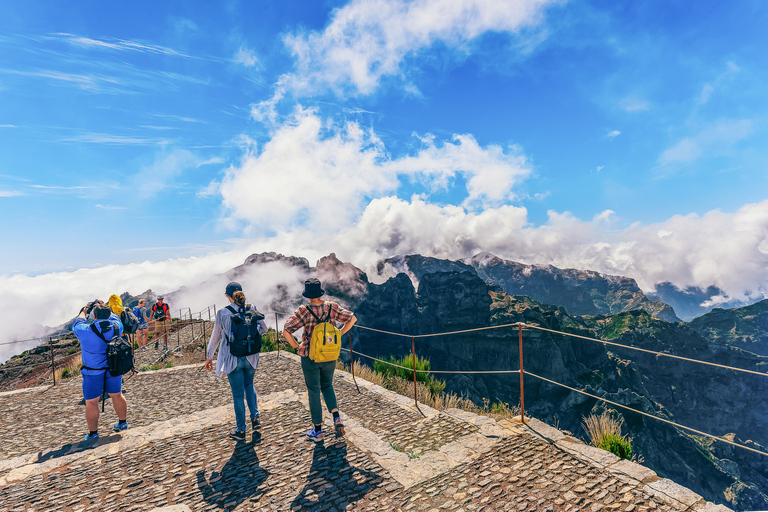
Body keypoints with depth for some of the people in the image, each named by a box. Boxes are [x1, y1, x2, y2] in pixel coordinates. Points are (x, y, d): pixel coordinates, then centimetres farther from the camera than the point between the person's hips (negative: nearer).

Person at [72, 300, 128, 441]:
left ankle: (93, 434, 21)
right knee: (117, 395, 18)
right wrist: (105, 308, 25)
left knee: (91, 402, 11)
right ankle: (123, 422, 33)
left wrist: (84, 311, 22)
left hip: (93, 372, -3)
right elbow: (114, 316, 15)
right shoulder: (116, 326, -10)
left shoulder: (85, 331, -17)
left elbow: (76, 324, 7)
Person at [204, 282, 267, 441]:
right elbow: (263, 329, 1)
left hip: (232, 359, -2)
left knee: (238, 393, 10)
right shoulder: (252, 309, -7)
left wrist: (209, 357, 10)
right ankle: (255, 417, 21)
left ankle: (240, 430, 23)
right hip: (250, 357, 2)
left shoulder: (222, 313, -12)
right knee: (249, 385, 27)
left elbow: (215, 337, -2)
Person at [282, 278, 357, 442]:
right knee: (327, 386, 25)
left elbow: (286, 331, -21)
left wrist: (296, 346, -6)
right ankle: (336, 417, 8)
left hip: (310, 357, -3)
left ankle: (317, 431, 24)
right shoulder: (332, 307, -9)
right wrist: (339, 334, 4)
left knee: (314, 392, 13)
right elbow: (352, 318, -3)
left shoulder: (304, 311, -18)